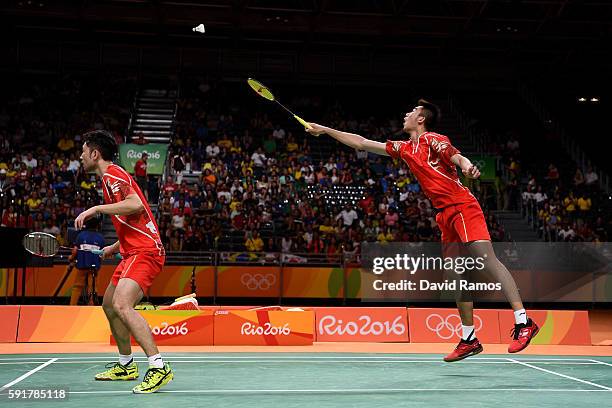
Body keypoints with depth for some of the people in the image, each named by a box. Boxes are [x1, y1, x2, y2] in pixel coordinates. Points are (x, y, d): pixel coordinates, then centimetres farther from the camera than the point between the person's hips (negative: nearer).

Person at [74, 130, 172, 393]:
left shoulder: (112, 175, -8)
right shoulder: (111, 177, 23)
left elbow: (136, 205, -27)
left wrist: (96, 209, -22)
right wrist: (115, 247, 29)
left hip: (144, 252, -11)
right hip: (134, 252, 11)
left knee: (122, 304, -27)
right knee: (109, 304, 21)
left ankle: (159, 368, -30)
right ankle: (126, 366, 33)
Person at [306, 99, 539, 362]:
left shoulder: (433, 139, 0)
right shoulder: (404, 149, 22)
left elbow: (459, 157, -16)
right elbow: (361, 143, 27)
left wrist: (467, 167, -41)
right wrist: (324, 130, 30)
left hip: (462, 206, -8)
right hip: (446, 215, 8)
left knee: (487, 260, -18)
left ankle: (523, 322, -20)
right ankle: (469, 339, 11)